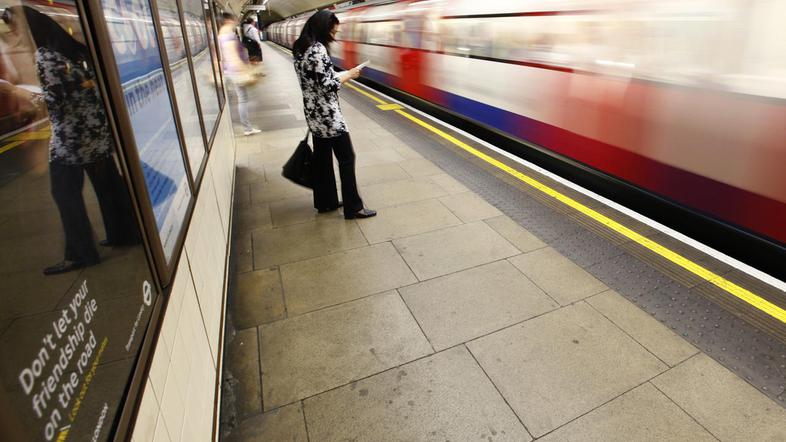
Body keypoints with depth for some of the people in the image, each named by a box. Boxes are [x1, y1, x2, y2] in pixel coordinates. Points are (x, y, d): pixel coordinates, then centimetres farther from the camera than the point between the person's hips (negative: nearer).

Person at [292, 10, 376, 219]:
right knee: (346, 158, -1)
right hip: (328, 115, -9)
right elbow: (327, 86, -21)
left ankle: (325, 202, 27)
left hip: (313, 114, 10)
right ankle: (353, 207, 6)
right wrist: (348, 75, -8)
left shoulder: (301, 48, 10)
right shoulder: (318, 49, -19)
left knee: (322, 157, 16)